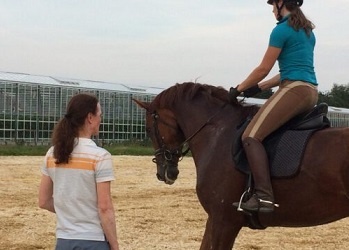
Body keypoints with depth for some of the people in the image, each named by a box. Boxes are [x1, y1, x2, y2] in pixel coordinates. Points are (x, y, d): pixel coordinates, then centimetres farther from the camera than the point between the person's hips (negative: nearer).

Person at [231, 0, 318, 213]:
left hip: (294, 90, -10)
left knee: (252, 136, -17)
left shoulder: (282, 30, -5)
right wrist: (261, 87, 27)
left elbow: (264, 69, -5)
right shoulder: (308, 31, 22)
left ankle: (264, 197, -31)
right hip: (311, 92, 10)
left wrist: (239, 89, 9)